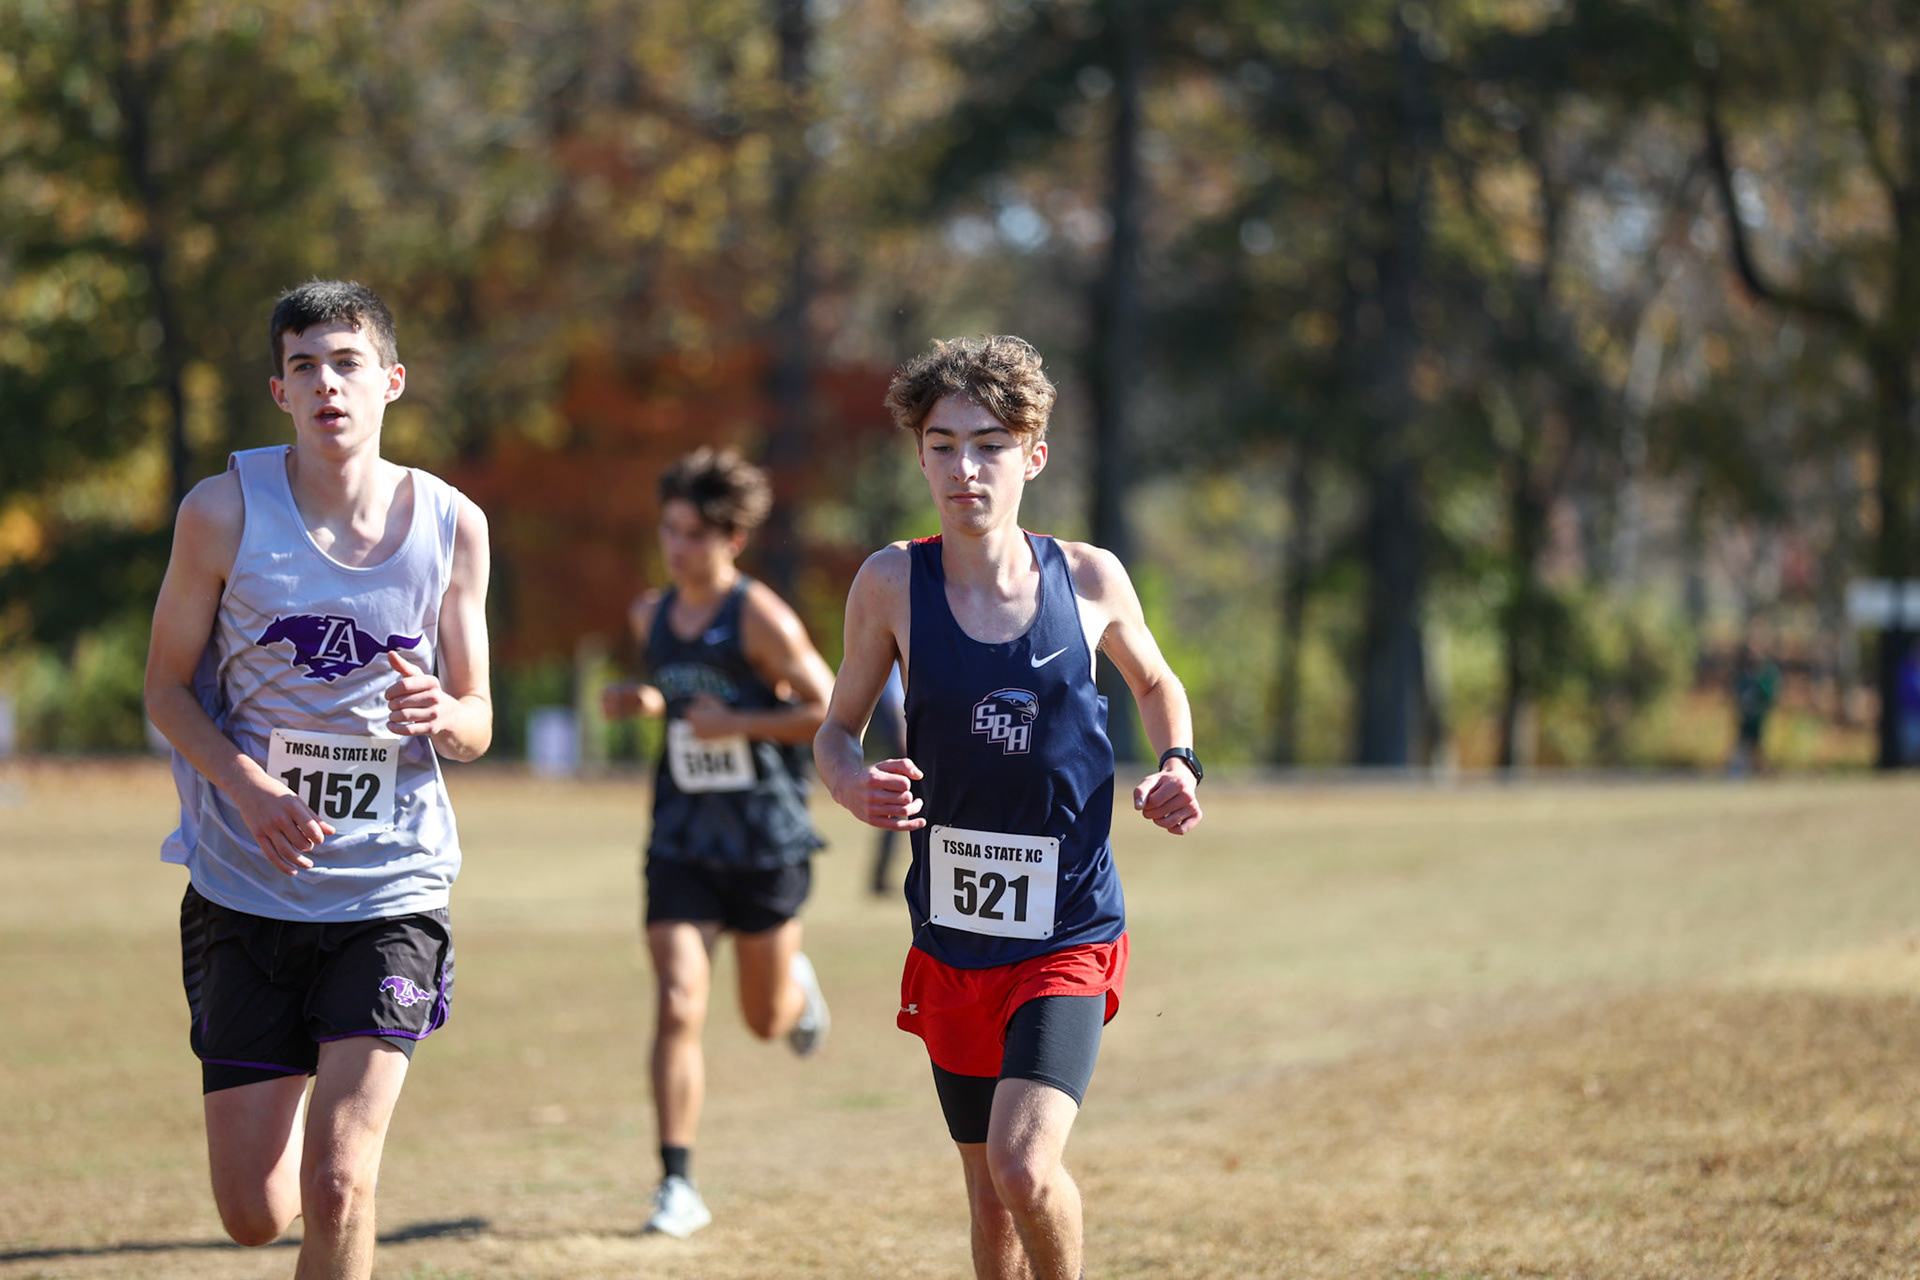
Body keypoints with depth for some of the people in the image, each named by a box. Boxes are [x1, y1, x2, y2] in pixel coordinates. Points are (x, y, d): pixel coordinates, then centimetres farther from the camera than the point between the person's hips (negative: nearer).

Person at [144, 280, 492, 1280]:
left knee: (338, 1189, -14)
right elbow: (167, 686, 1)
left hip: (390, 891, 0)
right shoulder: (224, 511, -6)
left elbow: (477, 723, 8)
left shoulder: (452, 526, -1)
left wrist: (442, 715, -17)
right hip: (244, 888, 0)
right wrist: (249, 788, -18)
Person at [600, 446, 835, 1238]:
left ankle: (798, 985, 50)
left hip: (766, 839, -3)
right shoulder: (651, 617, 5)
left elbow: (832, 712, -13)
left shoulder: (760, 619, -13)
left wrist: (737, 724, -19)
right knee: (677, 1007, -12)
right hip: (682, 839, 3)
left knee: (767, 1020, 11)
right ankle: (677, 1185, -10)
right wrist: (641, 701, 3)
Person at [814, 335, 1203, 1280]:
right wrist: (855, 786, -17)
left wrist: (1177, 763, -3)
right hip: (951, 943, 2)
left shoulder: (1090, 580, -4)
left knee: (1025, 1166, -20)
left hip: (1069, 935, -2)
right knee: (989, 1196, 11)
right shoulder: (892, 583, -6)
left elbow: (1155, 683, 17)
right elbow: (837, 728, 5)